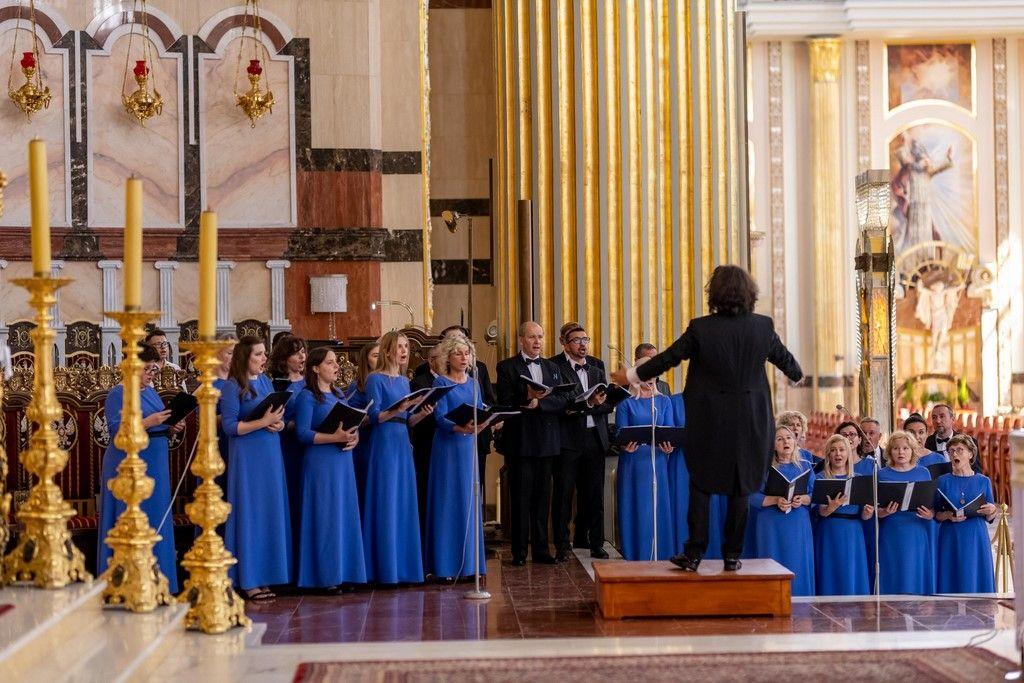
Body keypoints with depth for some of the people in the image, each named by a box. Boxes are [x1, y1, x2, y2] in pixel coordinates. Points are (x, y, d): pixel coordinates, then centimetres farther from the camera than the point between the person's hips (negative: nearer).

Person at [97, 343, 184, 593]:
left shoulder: (151, 392, 14)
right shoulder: (118, 394, -10)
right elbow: (116, 430, -19)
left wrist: (171, 426, 1)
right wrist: (149, 421, -27)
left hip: (154, 466, 8)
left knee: (156, 521, 9)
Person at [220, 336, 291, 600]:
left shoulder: (266, 381, 12)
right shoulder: (232, 387, -9)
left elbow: (278, 415, 16)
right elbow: (230, 426, -14)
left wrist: (278, 423, -7)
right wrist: (263, 422, -19)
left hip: (271, 456, 7)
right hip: (246, 458, -7)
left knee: (271, 514, 8)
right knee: (249, 515, -3)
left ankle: (265, 575, 16)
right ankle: (248, 581, 4)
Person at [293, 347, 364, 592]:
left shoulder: (339, 394, 16)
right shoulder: (306, 397, -6)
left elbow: (353, 424, 19)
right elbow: (302, 433, -14)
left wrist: (354, 436, -4)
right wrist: (334, 437, -22)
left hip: (343, 461, 7)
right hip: (320, 463, -7)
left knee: (345, 515, 6)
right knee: (325, 517, -6)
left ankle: (343, 572, 12)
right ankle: (323, 576, 0)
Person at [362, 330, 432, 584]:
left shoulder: (404, 381, 16)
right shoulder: (375, 379, -5)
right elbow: (374, 416, -12)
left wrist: (422, 413, -2)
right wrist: (397, 409, -26)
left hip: (403, 444, 7)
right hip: (384, 444, -7)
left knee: (405, 503, 7)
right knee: (386, 505, -5)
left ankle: (404, 566, 12)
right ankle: (386, 569, -1)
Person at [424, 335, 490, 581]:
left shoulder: (473, 383, 12)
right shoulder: (441, 383, -5)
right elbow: (440, 417, -15)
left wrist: (478, 425, -14)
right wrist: (460, 428, -32)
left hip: (468, 446, 6)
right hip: (447, 447, -6)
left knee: (468, 502, 7)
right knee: (447, 502, -4)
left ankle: (467, 563, 13)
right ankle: (445, 565, -1)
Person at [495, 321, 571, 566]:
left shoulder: (552, 368, 16)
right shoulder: (507, 367, 2)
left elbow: (563, 400, 2)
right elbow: (505, 402, -9)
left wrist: (539, 402, -12)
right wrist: (527, 397, -22)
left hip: (546, 441, 4)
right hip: (519, 441, -4)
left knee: (543, 496, 7)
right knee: (521, 497, -3)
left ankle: (541, 549, 12)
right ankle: (519, 552, 2)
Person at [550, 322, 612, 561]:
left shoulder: (597, 365, 14)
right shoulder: (554, 366, -3)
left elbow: (607, 403, 8)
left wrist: (579, 408, -9)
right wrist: (588, 403, -18)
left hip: (594, 437, 5)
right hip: (567, 438, -5)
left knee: (594, 493, 7)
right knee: (563, 492, -2)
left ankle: (595, 543, 16)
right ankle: (562, 545, 6)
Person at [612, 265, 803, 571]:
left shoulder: (700, 328, -12)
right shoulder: (763, 326, -3)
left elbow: (668, 358, -4)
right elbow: (784, 357, 13)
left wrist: (632, 375, 11)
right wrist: (796, 374, 37)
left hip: (709, 420, -2)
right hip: (750, 421, 2)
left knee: (701, 485, 8)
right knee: (740, 487, 10)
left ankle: (694, 554, 8)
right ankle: (732, 555, 14)